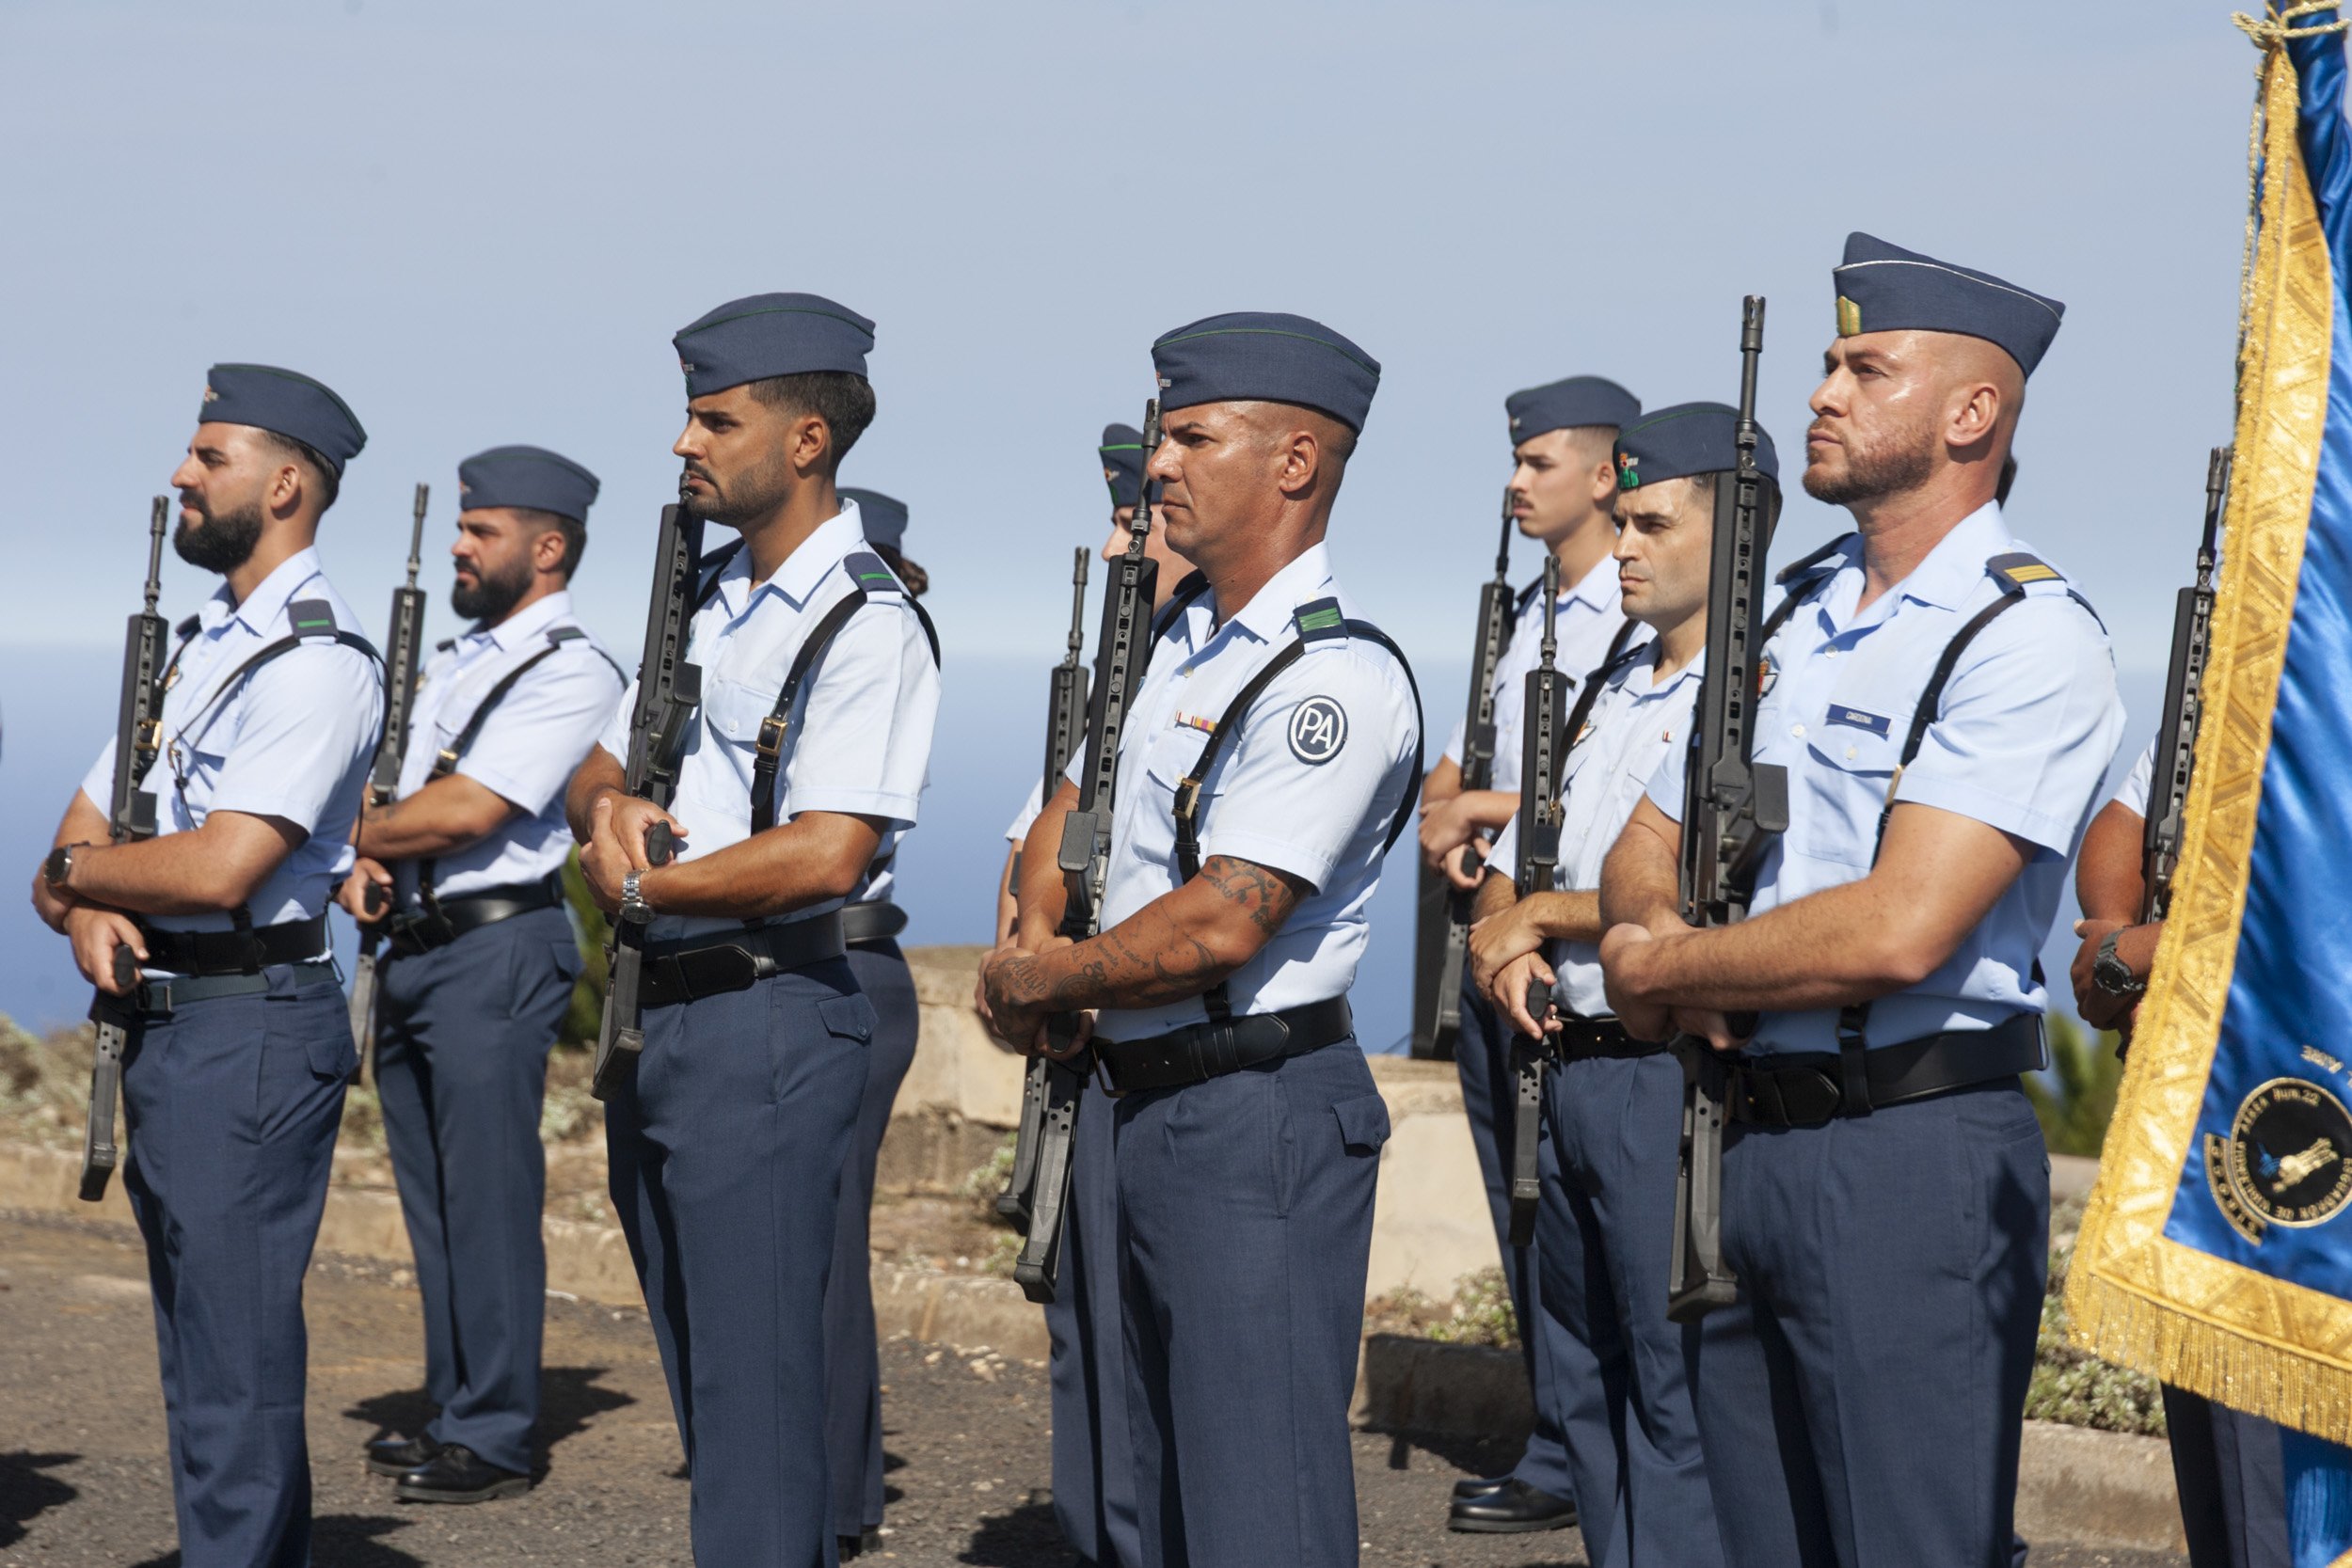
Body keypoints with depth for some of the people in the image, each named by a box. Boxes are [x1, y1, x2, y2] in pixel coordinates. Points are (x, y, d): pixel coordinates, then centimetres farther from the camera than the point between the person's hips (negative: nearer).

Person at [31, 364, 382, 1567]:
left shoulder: (317, 660, -13)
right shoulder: (196, 645, 17)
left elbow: (221, 868, -23)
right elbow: (67, 862, 15)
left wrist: (78, 867, -5)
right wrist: (86, 912, -8)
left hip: (249, 1027, -10)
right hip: (159, 1022, 10)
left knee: (235, 1355, -7)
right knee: (198, 1344, 15)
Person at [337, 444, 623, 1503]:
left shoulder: (572, 674, -10)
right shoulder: (454, 659, 19)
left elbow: (465, 810, -18)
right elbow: (384, 794, 18)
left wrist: (353, 837, -4)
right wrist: (360, 866, -3)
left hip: (495, 952, -9)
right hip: (412, 950, 9)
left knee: (489, 1197, -6)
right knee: (434, 1200, 12)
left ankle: (494, 1439, -1)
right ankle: (452, 1411, 21)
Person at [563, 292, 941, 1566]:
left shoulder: (866, 624, -13)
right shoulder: (705, 595, 15)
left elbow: (823, 855, -23)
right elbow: (600, 772, 18)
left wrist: (637, 888, -13)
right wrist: (610, 805, -7)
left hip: (761, 1026, -9)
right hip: (655, 1018, 9)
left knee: (755, 1386, -7)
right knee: (698, 1376, 16)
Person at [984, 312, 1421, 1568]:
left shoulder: (1335, 678, -18)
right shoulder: (1184, 645, 12)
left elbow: (1221, 924, -25)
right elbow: (1067, 815, 23)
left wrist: (1034, 984, -11)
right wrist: (1038, 939, 2)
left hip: (1256, 1126, -10)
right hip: (1156, 1107, 10)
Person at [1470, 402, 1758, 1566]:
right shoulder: (1610, 692, 17)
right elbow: (1506, 878, 21)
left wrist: (1542, 915, -8)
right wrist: (1504, 938, -2)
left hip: (1675, 1074, -9)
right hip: (1572, 1068, 9)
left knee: (1678, 1401, -5)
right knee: (1590, 1382, 15)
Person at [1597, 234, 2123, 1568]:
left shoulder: (2030, 640, -12)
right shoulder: (1791, 615, 14)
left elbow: (1897, 931, -22)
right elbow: (1647, 848, 18)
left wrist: (1660, 969, -8)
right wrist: (1658, 935, -7)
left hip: (1912, 1149, -8)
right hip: (1740, 1142, 8)